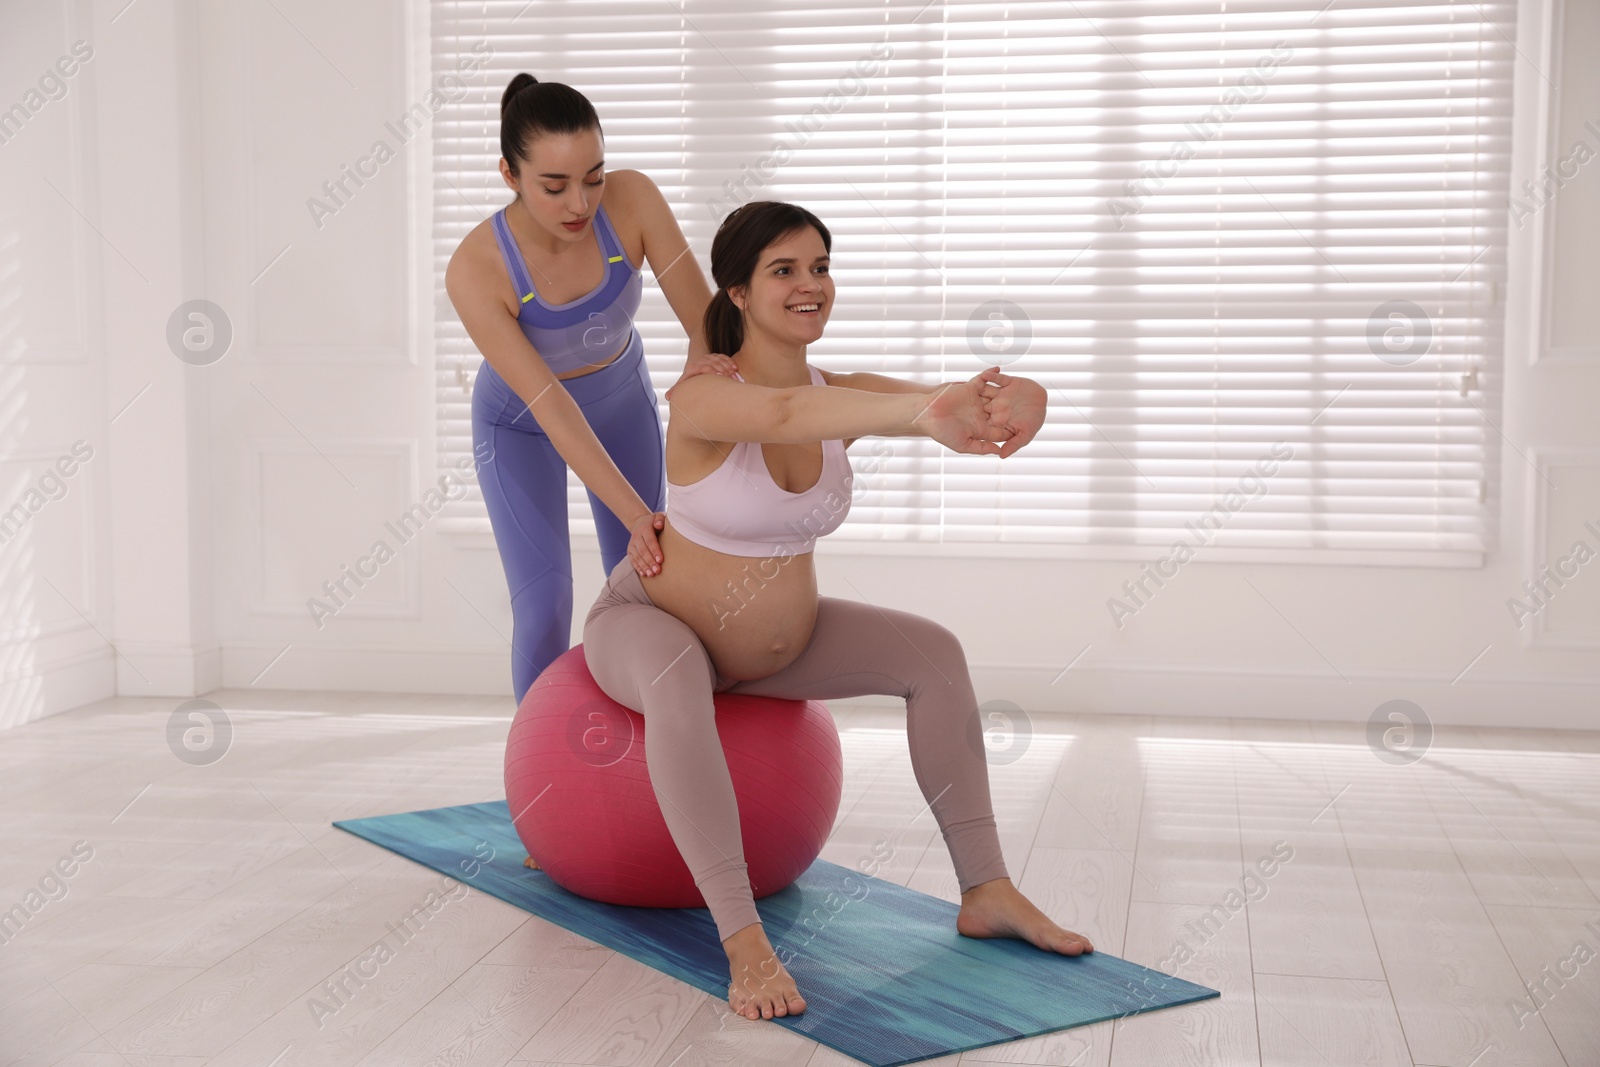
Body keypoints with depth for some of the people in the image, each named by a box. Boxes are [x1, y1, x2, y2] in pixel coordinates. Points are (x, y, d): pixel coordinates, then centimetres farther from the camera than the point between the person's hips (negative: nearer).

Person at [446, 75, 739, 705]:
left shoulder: (633, 200, -29)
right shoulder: (475, 271, -34)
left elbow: (707, 320, -28)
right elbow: (549, 407, -36)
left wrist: (703, 356, -53)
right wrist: (635, 515, -43)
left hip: (621, 397, 3)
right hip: (520, 423, -3)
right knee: (544, 604, -12)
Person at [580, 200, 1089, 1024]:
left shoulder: (843, 396, -12)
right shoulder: (699, 399, -29)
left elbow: (957, 409, -29)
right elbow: (783, 414, -52)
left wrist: (1011, 404, -54)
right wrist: (922, 413, -69)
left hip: (774, 639, 6)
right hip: (650, 624, -6)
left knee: (934, 653, -7)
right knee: (679, 689, -41)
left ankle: (986, 893, -2)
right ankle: (744, 944, -38)